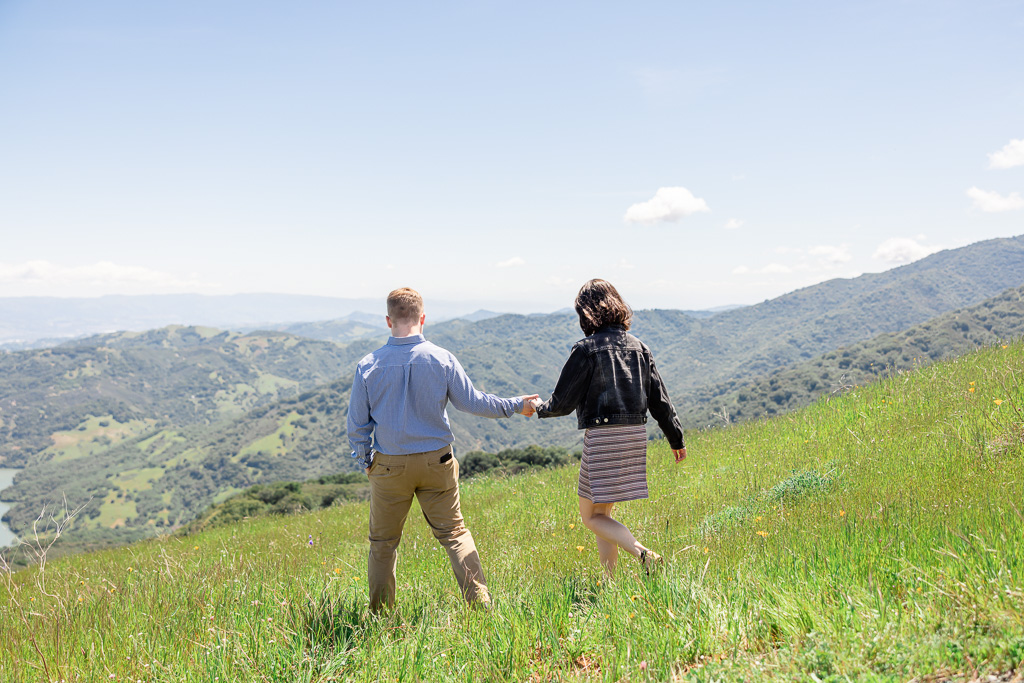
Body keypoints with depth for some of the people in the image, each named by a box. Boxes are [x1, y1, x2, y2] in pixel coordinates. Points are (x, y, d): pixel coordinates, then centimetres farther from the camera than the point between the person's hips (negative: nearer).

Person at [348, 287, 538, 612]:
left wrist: (366, 461, 14)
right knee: (454, 531, 13)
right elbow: (472, 402, -1)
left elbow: (356, 425, -2)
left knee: (383, 541, 15)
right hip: (436, 462, 0)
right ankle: (480, 601, 8)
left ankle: (379, 613, 24)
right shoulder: (442, 359, -9)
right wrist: (516, 405, 14)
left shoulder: (368, 366, -8)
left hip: (389, 465, 0)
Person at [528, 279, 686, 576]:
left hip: (602, 437, -7)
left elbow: (563, 403, -6)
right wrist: (676, 438, 20)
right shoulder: (638, 347, 9)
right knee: (603, 513, 18)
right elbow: (659, 399, 11)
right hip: (635, 434, 7)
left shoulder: (586, 349, -9)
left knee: (591, 516, 4)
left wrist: (539, 407, 15)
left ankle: (643, 554, -15)